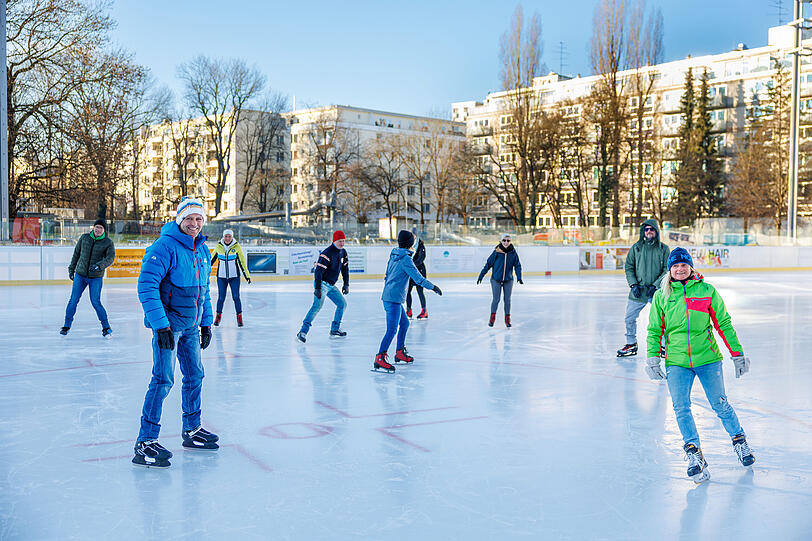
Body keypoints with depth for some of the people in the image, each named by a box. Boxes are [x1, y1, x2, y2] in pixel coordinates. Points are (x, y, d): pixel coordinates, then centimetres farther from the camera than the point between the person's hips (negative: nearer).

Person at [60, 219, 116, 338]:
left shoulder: (108, 242, -6)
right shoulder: (84, 237, 2)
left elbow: (110, 258, -17)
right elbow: (76, 253, 12)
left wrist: (98, 266, -33)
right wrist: (71, 269, 15)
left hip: (96, 277, -3)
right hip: (80, 274, 3)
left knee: (96, 302, -7)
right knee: (73, 300, 2)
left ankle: (106, 327, 5)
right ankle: (67, 325, 17)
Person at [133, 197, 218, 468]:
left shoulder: (202, 250, 10)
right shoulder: (165, 247, -16)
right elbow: (146, 286, -21)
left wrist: (206, 322, 17)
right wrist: (161, 325, -24)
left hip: (191, 324, 8)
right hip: (168, 322, -8)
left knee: (195, 375, 15)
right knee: (163, 380, -11)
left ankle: (192, 430, 31)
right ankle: (145, 442, -5)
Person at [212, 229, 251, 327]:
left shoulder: (237, 247, -4)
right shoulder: (219, 246, 0)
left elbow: (242, 261, 0)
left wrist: (247, 275, 0)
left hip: (234, 276, -1)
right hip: (221, 276, 1)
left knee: (236, 297, -5)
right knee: (221, 297, 1)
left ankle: (239, 317, 6)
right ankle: (218, 316, 20)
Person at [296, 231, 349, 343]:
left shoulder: (343, 252, 7)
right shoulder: (327, 253, -20)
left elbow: (345, 268, 18)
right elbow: (318, 270, -24)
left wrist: (346, 284, 14)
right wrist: (317, 288, -28)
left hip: (331, 285, 9)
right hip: (321, 283, -9)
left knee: (342, 304, 12)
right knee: (317, 305, -24)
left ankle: (334, 330, 23)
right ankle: (303, 332, -26)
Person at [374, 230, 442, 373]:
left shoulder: (394, 255, 12)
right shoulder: (405, 258, -15)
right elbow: (417, 277, -16)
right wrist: (432, 287, -7)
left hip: (388, 295, 10)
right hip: (394, 298, -10)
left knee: (404, 323, 21)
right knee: (392, 329, -12)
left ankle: (400, 352, 29)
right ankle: (380, 358, -16)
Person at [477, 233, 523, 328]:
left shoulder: (513, 253, -4)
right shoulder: (496, 252, -10)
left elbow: (517, 266, 2)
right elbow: (488, 264, -4)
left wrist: (519, 277, -11)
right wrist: (481, 276, -3)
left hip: (508, 280, 2)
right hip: (496, 279, -2)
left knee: (507, 300, 7)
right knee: (496, 299, -2)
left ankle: (507, 319, 20)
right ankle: (492, 318, 18)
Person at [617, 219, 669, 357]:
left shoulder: (663, 249, 0)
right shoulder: (636, 247, 5)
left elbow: (667, 270, -2)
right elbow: (629, 268, 6)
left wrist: (655, 285, -13)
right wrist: (634, 284, -7)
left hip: (657, 292, -2)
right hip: (638, 291, 2)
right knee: (629, 318, 5)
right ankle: (631, 345, 23)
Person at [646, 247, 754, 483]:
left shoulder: (707, 291, 1)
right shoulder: (661, 296, 5)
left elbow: (723, 324, 5)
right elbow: (654, 330, 10)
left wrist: (737, 354, 5)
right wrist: (652, 358, 0)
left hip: (707, 358, -1)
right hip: (676, 362, 1)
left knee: (720, 404, 5)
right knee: (681, 408, -9)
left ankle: (740, 441, 29)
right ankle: (694, 454, 0)